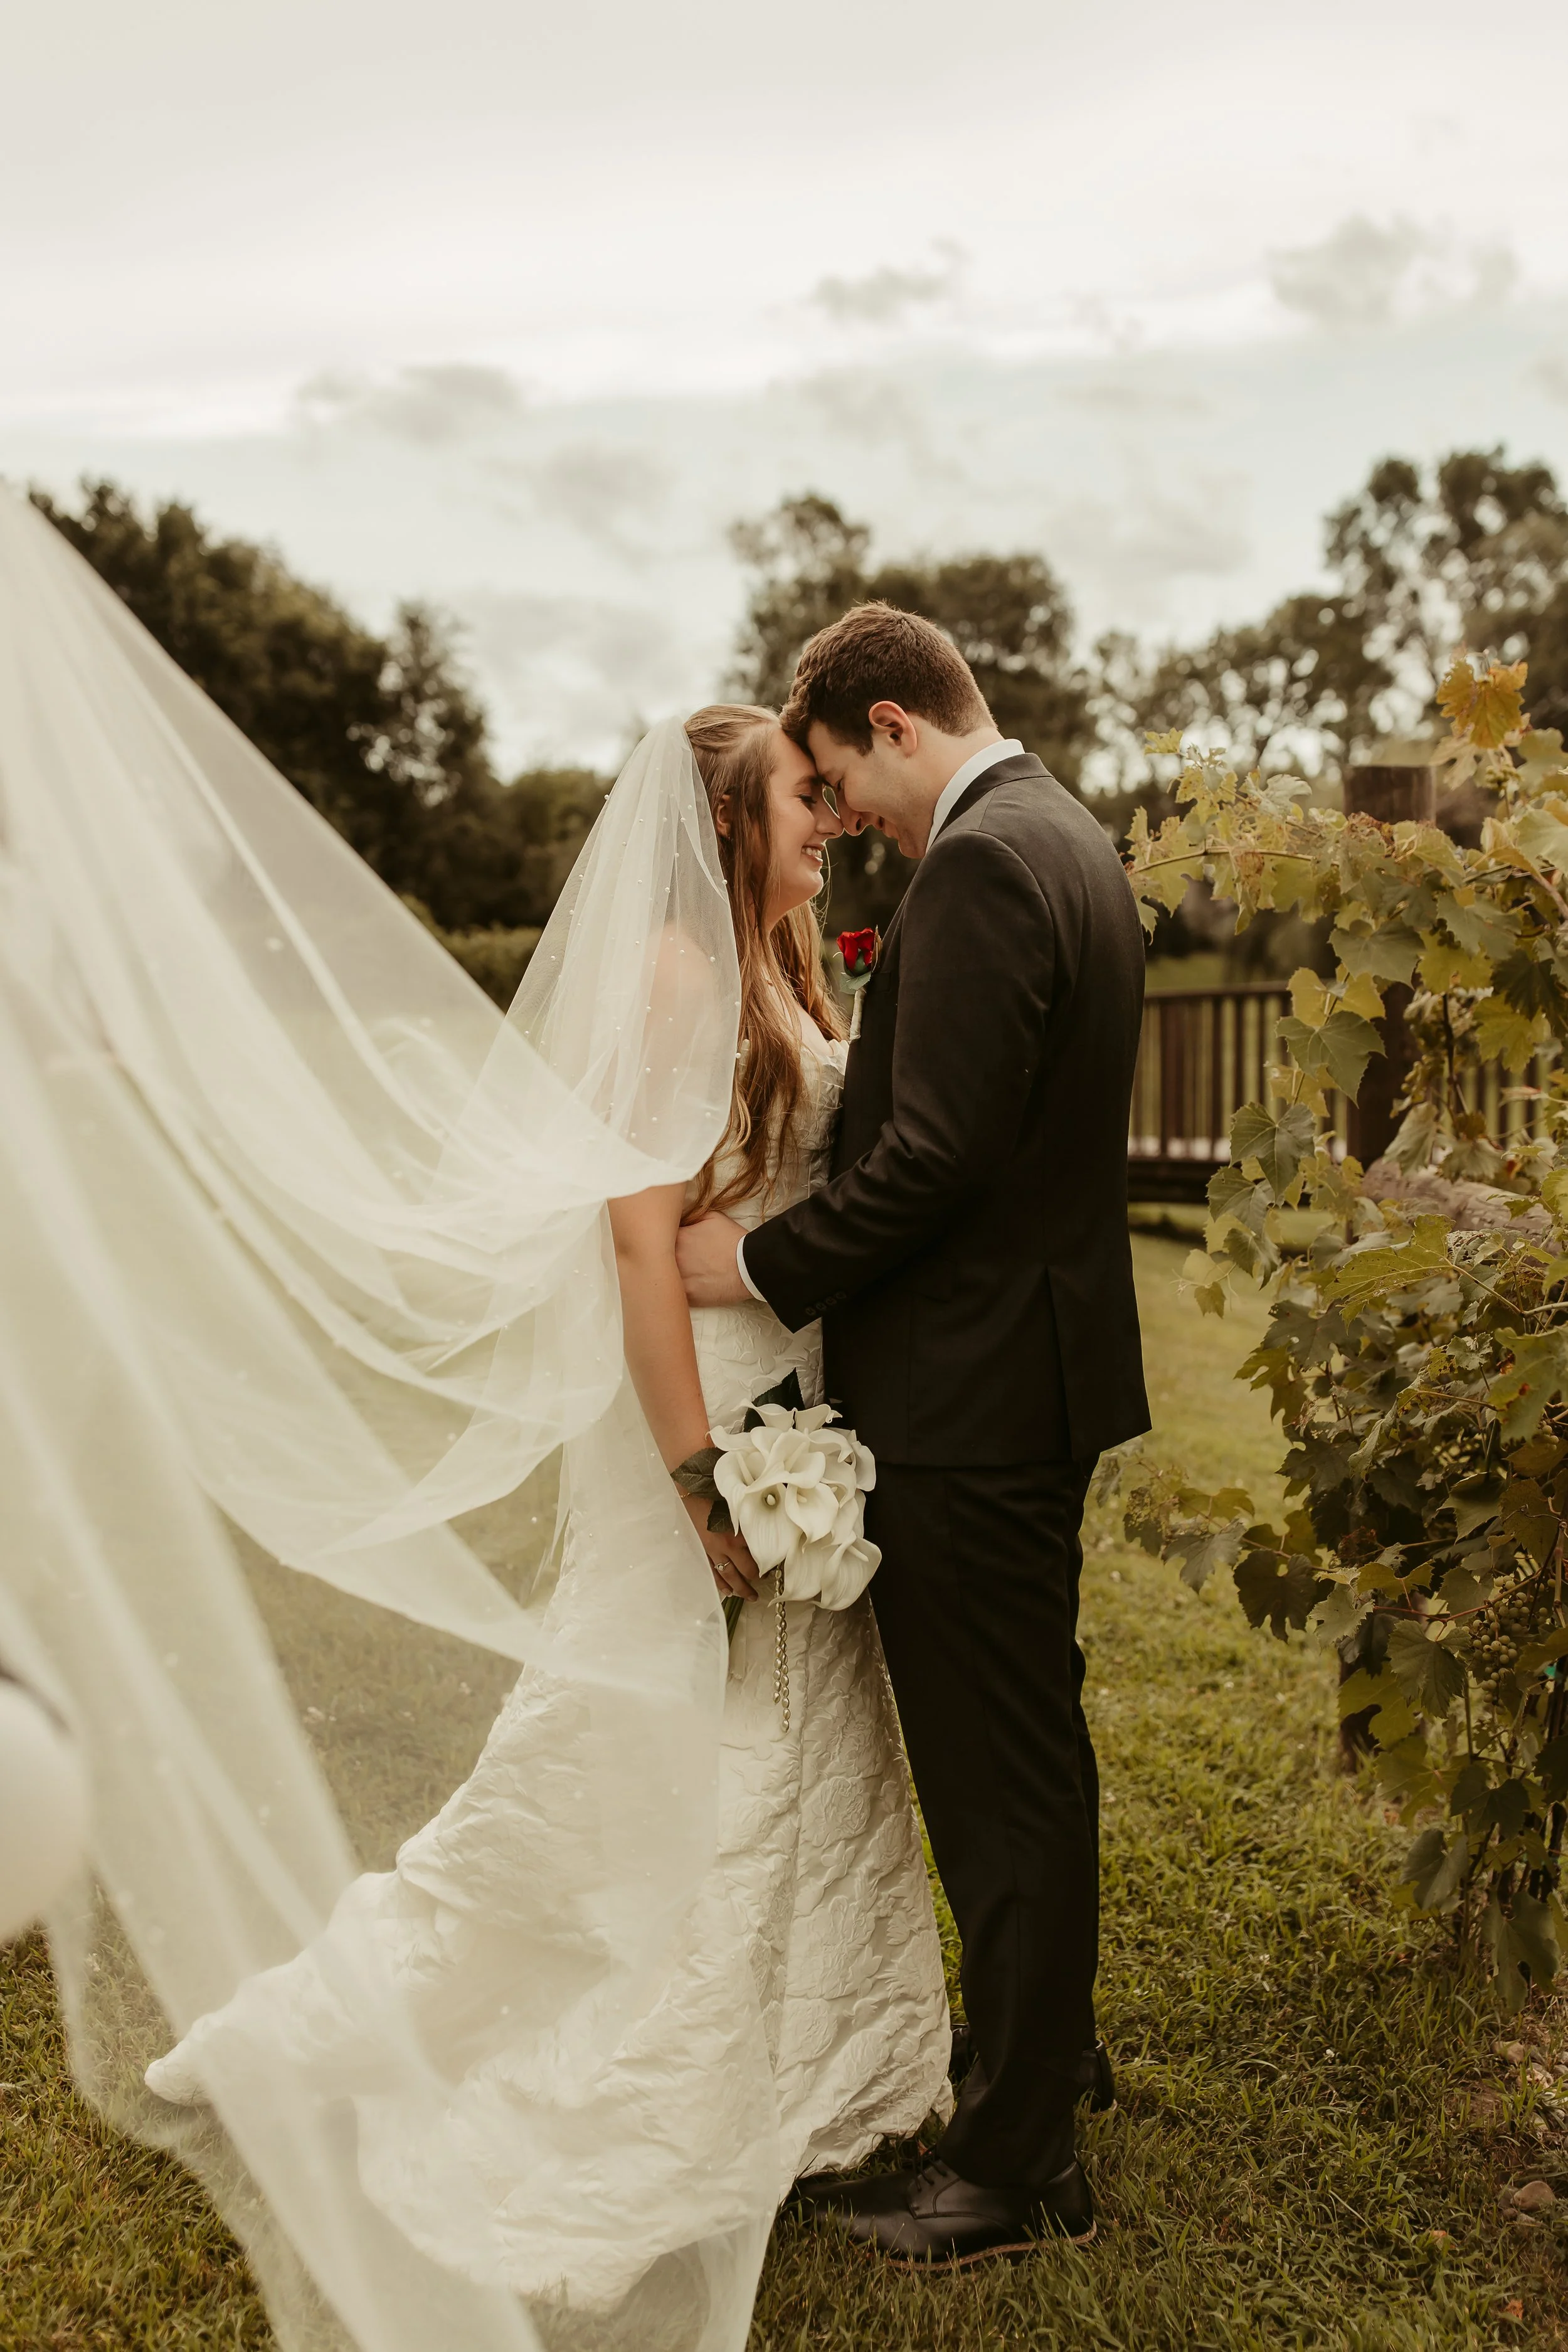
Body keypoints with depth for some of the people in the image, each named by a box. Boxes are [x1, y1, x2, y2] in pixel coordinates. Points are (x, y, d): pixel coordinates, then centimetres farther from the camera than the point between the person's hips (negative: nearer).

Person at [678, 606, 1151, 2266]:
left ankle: (1019, 2162, 21)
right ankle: (1048, 2038, 43)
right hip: (1041, 1367, 10)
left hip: (970, 1396, -10)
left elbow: (933, 1157, -25)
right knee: (1028, 1746, 24)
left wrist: (762, 1264, -14)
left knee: (998, 1781, 3)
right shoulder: (1067, 839, 14)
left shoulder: (981, 865, -18)